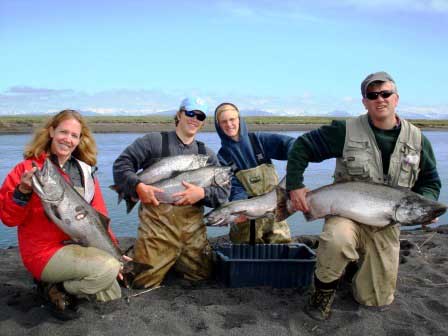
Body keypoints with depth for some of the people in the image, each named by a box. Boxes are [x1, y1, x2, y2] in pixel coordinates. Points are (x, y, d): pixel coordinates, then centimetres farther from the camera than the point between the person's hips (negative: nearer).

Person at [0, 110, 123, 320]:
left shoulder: (85, 171, 5)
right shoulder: (29, 168, -11)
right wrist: (22, 192, -28)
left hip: (78, 247, 7)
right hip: (45, 251, -7)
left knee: (112, 294, 9)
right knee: (107, 269, -26)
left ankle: (58, 282, 19)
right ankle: (55, 290, -2)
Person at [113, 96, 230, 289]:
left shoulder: (206, 154, 15)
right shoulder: (154, 141, 3)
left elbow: (224, 191, 8)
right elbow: (122, 164, -2)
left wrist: (202, 193, -12)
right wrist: (137, 186, -19)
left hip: (192, 224, 4)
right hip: (157, 219, -4)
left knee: (201, 275, 9)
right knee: (144, 282, -6)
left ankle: (169, 259, 31)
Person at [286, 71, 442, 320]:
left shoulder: (417, 140, -1)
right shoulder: (346, 131, -11)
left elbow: (430, 181, 10)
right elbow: (303, 146, -6)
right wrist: (294, 185, -14)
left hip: (386, 225, 3)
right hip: (347, 213, -3)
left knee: (378, 300, 8)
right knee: (337, 240, -41)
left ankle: (359, 262, 39)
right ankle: (325, 290, -11)